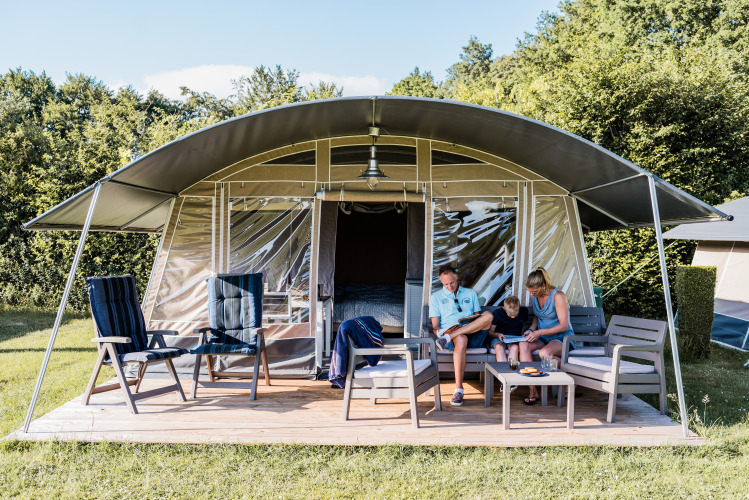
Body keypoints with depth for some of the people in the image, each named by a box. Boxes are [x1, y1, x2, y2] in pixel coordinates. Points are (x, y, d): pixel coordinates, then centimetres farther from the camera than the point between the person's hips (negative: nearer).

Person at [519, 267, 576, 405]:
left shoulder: (558, 296, -17)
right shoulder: (534, 296, 3)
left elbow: (563, 326, -19)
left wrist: (539, 332, -23)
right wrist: (531, 329, 0)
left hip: (562, 337, -6)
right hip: (542, 337, 6)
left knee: (544, 353, -37)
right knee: (523, 345, -27)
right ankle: (533, 390, -24)